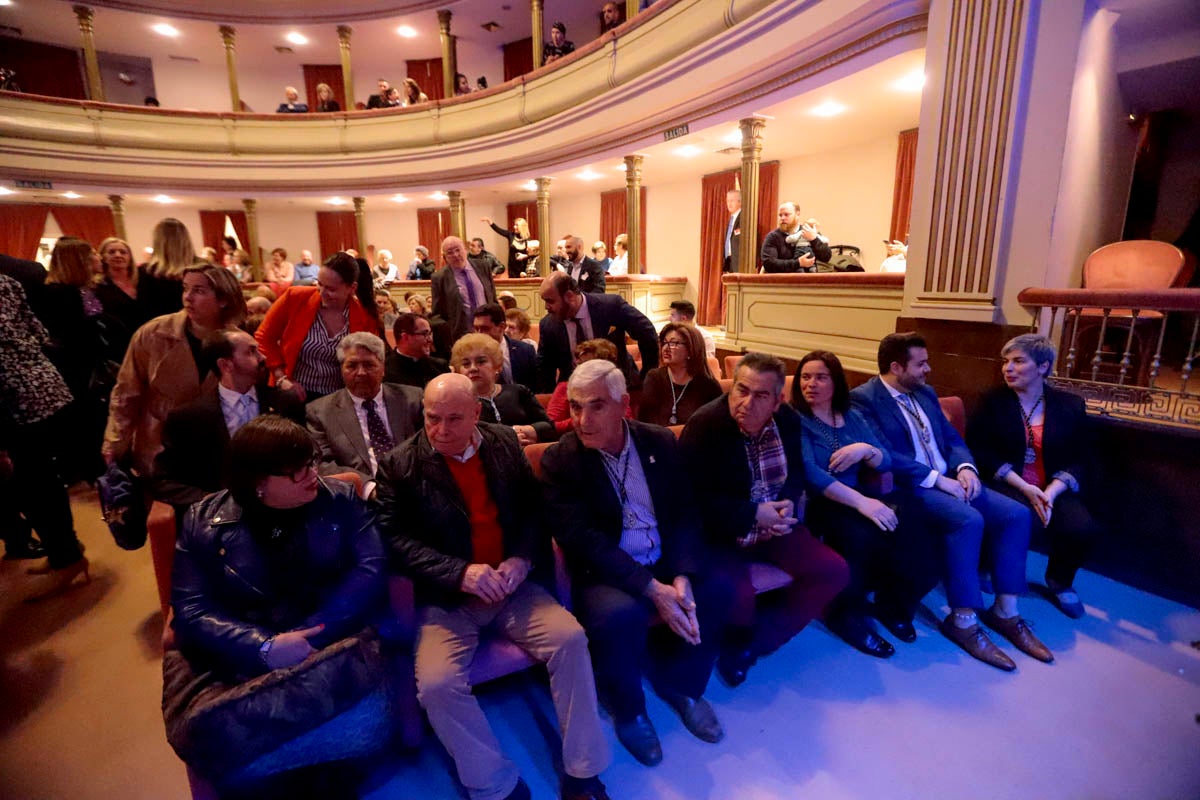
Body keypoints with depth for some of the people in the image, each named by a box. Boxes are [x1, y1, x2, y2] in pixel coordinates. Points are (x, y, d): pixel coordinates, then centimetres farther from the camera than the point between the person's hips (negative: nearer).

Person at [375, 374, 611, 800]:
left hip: (512, 584, 2)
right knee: (436, 683, -24)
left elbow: (533, 507, 8)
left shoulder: (504, 443, 4)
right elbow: (395, 538, -10)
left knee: (571, 638, -17)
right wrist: (460, 572, -22)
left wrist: (522, 559, -10)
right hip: (446, 597, -2)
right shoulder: (399, 464, -4)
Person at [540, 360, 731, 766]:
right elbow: (582, 539, -19)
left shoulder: (661, 442, 0)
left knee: (717, 588, -18)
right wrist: (651, 589, -26)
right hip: (601, 573, -4)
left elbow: (685, 515, 0)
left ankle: (678, 683, 11)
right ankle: (628, 710, 2)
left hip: (665, 564, 4)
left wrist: (683, 575, -18)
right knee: (619, 614, -32)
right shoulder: (559, 460, -11)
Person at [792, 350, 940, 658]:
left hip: (856, 499, 6)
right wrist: (861, 502, -28)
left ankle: (894, 602, -2)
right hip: (817, 505, -5)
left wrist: (865, 450, -12)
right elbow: (810, 474, -19)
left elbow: (886, 462, 12)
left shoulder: (853, 416, 14)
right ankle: (845, 612, -8)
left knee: (905, 517, -24)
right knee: (864, 533, -34)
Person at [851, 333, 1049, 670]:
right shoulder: (863, 399, -11)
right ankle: (962, 620, -15)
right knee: (968, 520, -31)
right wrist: (937, 479, -20)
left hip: (950, 480, 8)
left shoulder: (925, 394, 17)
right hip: (910, 487, -8)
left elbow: (952, 438, 17)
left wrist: (965, 468, -5)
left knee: (1016, 514, -9)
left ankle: (1005, 611, 4)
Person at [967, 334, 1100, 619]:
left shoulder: (1070, 405, 7)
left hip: (1053, 489, 3)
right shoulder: (991, 401, 1)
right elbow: (979, 449, -7)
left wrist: (1051, 492, -17)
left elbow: (1082, 460, 2)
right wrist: (1024, 487, -17)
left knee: (1083, 528, -24)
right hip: (1005, 486, -2)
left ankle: (1059, 581, 10)